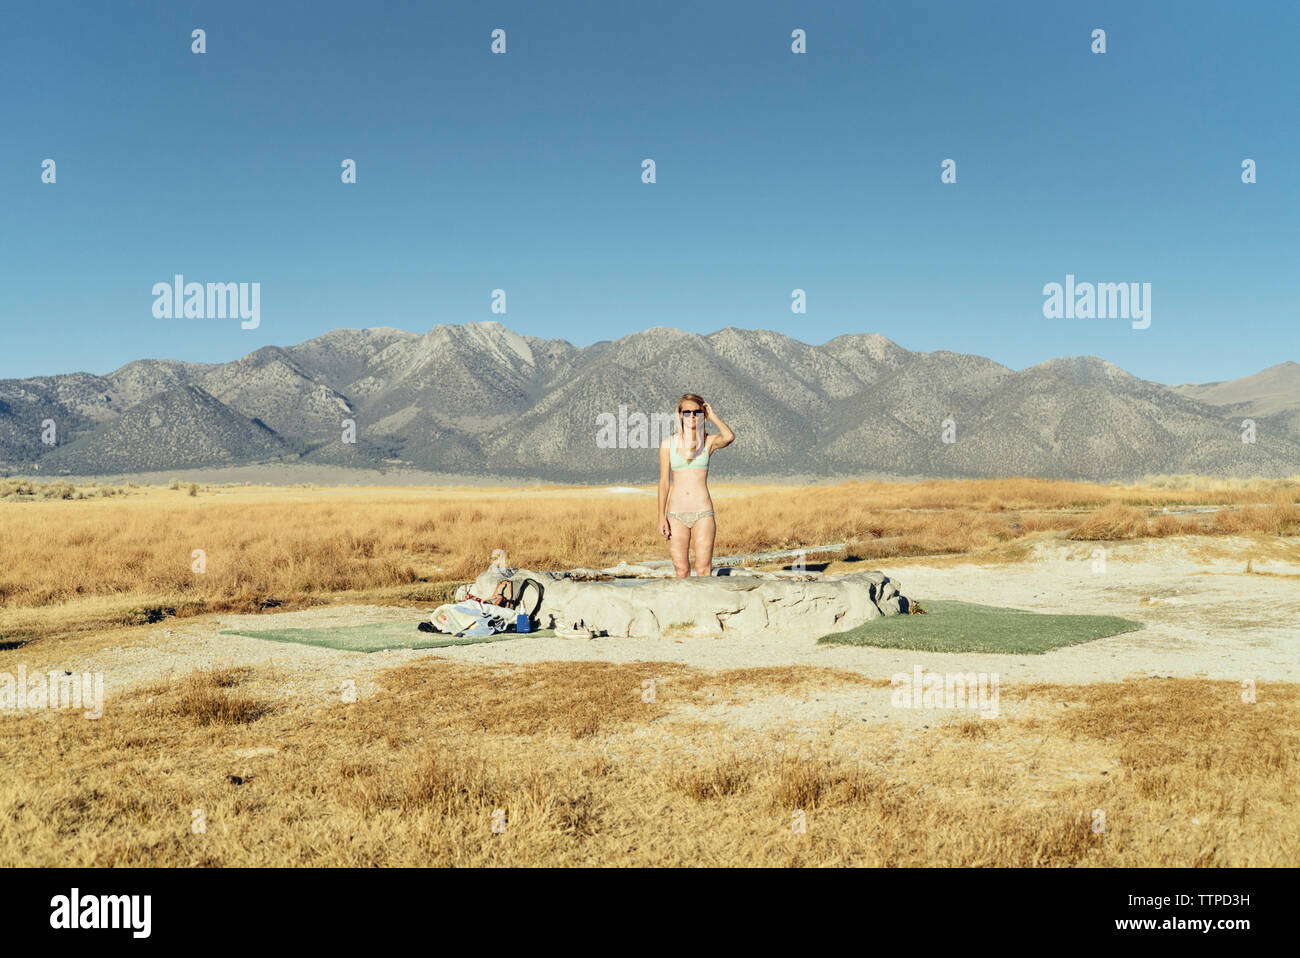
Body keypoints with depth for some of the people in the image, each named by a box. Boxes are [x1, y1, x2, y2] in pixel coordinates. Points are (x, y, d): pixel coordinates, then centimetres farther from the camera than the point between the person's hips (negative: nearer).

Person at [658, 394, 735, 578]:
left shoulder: (709, 441, 3)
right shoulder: (668, 444, 5)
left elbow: (729, 437, -21)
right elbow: (664, 482, 5)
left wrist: (712, 416, -6)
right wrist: (661, 518, 1)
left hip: (703, 513, -1)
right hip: (677, 514, 1)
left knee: (703, 570, -3)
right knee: (681, 571, 3)